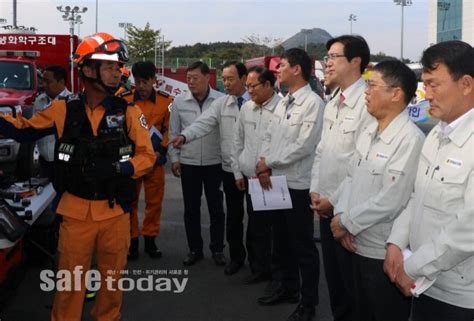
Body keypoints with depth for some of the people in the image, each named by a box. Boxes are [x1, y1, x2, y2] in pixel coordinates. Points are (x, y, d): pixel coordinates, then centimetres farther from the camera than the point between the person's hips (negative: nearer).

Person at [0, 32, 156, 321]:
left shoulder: (129, 112, -3)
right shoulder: (64, 109, -1)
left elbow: (147, 155, -6)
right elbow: (25, 126, 12)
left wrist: (115, 169, -21)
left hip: (115, 212, 0)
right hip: (75, 211, 0)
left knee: (112, 280, 15)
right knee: (70, 282, 8)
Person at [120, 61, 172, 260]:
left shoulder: (166, 101, -2)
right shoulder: (123, 100, -6)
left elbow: (169, 129, 4)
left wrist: (161, 151, -6)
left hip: (155, 160, 1)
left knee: (154, 202, 9)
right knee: (130, 201, 7)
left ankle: (150, 240, 24)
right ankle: (132, 241, 19)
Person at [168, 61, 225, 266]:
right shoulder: (179, 102, 0)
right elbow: (174, 132, 7)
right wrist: (174, 158, 3)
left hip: (215, 163, -2)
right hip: (188, 164, 2)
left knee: (216, 208, 9)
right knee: (191, 209, 10)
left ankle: (217, 249, 24)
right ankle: (194, 249, 24)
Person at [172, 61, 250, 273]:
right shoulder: (221, 104, 4)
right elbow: (204, 123, -7)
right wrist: (185, 136, -25)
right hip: (231, 168, 3)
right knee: (233, 215, 13)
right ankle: (236, 256, 30)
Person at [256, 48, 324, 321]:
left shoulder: (313, 103, -14)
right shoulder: (283, 102, 13)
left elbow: (304, 146, -20)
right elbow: (269, 137, 12)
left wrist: (269, 163, -13)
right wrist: (263, 167, -4)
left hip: (298, 185, -8)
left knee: (303, 246, 3)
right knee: (282, 241, 19)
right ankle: (289, 288, 36)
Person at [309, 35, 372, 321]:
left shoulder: (369, 103, -17)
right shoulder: (332, 103, 12)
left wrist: (336, 200, -14)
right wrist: (315, 190, 6)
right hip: (326, 205, 8)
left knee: (351, 278, 6)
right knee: (333, 274, 19)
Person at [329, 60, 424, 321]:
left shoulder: (410, 139, -20)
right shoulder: (368, 132, 8)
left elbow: (390, 201, -23)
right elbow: (351, 178, 10)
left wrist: (346, 222, -13)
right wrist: (340, 216, -6)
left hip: (385, 252, -8)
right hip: (358, 244, 8)